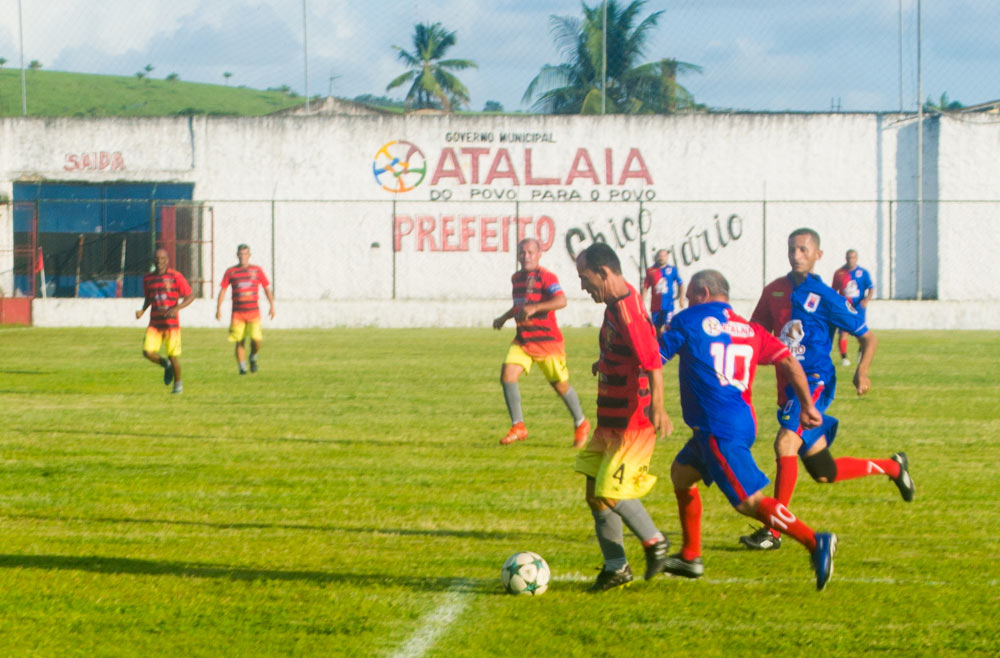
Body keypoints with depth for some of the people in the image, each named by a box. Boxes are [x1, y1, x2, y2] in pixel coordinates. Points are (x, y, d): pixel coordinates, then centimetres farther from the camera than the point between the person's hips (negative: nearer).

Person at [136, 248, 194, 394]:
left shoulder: (176, 276, -6)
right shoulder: (148, 278, 7)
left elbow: (190, 296, -4)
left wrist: (176, 308, -19)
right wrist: (142, 310, 2)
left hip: (171, 323, -3)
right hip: (154, 323, 3)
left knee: (173, 356, -3)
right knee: (148, 352, -12)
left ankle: (178, 383, 22)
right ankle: (166, 365, 20)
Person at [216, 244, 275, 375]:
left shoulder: (257, 270, 7)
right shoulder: (230, 272, 5)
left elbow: (267, 288, 11)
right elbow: (223, 290, 6)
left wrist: (272, 306, 4)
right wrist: (218, 309, -2)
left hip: (253, 312, -1)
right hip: (237, 313, 1)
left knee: (256, 339, -14)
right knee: (239, 342, -1)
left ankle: (253, 358, 14)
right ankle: (242, 367, 10)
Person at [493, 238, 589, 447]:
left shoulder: (546, 277, -13)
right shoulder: (516, 278, 11)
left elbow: (561, 301, -31)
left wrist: (534, 308, -41)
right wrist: (504, 318, 28)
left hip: (547, 340, -6)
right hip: (523, 340, 6)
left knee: (560, 384, 4)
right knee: (507, 374, -15)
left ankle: (581, 424, 28)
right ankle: (518, 426, -8)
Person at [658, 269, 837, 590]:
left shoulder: (688, 321, -1)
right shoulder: (749, 330, 14)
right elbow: (789, 362, 5)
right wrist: (807, 406, 9)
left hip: (718, 428, -8)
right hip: (744, 422, 8)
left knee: (749, 501, -12)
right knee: (682, 472, 25)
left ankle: (815, 542, -24)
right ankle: (690, 557, 31)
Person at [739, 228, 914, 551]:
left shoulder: (825, 298, -7)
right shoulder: (775, 291, 8)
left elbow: (868, 337, -1)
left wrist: (862, 371, -19)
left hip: (814, 382, -7)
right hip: (788, 386, 7)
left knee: (785, 444, -26)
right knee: (823, 473, 13)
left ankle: (774, 532, -21)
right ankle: (892, 467, 36)